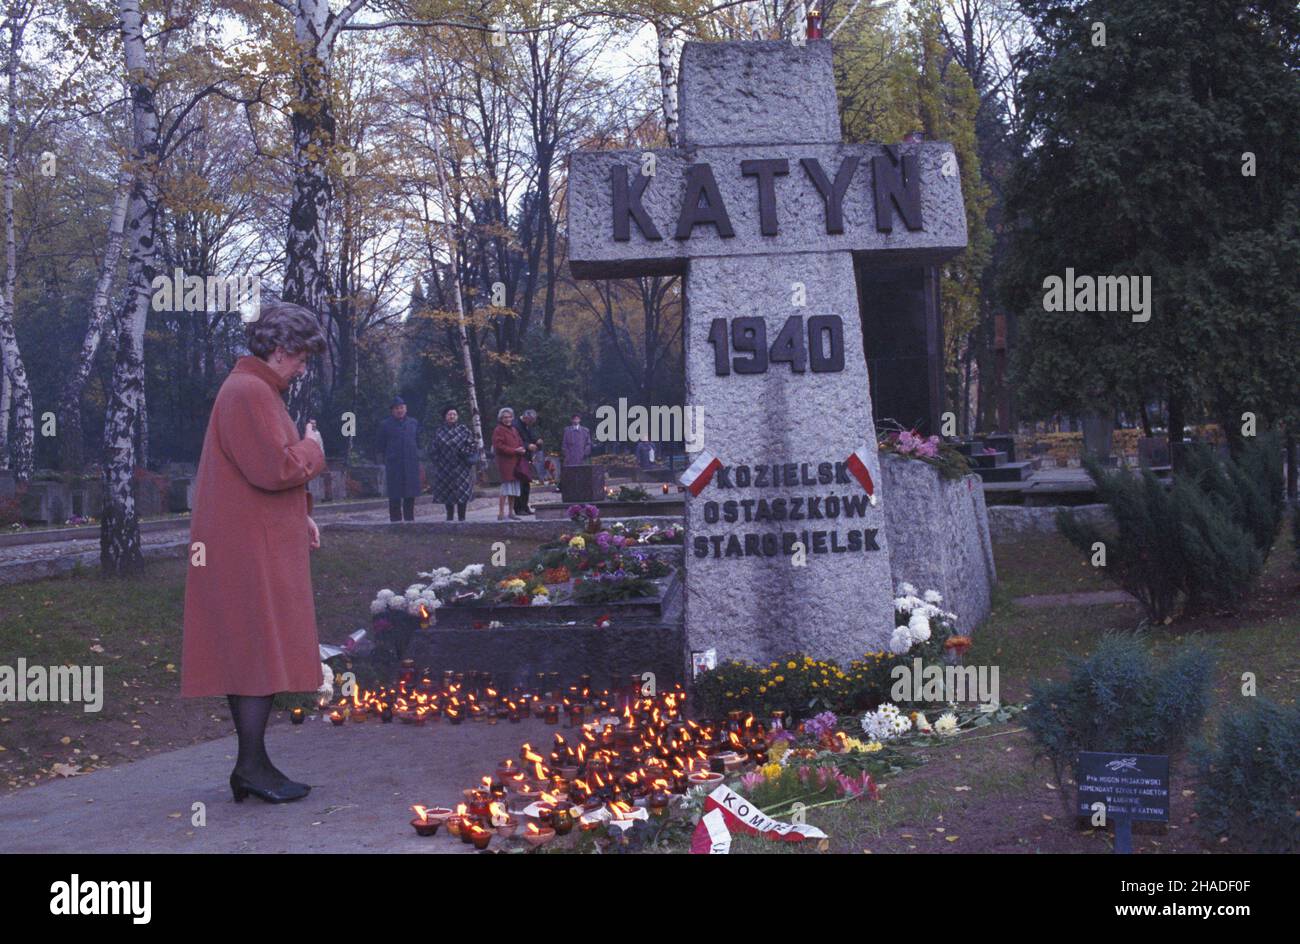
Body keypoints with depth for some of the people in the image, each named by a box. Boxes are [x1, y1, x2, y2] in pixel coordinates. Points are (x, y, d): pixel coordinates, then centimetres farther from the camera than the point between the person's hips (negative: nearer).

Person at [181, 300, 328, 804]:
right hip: (251, 551, -11)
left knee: (249, 656, 11)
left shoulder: (256, 389, 19)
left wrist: (300, 514, 16)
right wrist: (313, 449, -5)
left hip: (256, 545, 11)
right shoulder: (249, 393, -16)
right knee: (262, 651, -8)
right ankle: (252, 766, -5)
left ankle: (251, 766, 15)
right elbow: (275, 469, -23)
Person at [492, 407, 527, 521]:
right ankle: (501, 513, -10)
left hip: (515, 463, 8)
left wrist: (522, 450, 0)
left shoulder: (513, 430, 20)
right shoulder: (498, 430, -6)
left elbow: (520, 443, 24)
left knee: (514, 489, 9)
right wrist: (514, 450, -17)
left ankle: (511, 512, 15)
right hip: (505, 461, -8)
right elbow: (499, 446, -15)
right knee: (506, 487, -11)